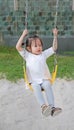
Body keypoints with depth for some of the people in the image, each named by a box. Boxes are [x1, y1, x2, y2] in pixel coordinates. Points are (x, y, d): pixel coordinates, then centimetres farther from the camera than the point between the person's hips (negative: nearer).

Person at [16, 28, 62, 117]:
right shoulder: (27, 55, 5)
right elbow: (18, 47, -7)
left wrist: (55, 36, 6)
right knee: (36, 87, -34)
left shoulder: (44, 54, 13)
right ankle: (43, 106, -50)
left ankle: (52, 107, -41)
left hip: (44, 79, 2)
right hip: (34, 81, -1)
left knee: (48, 86, -30)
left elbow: (54, 48, 13)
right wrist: (23, 35, -9)